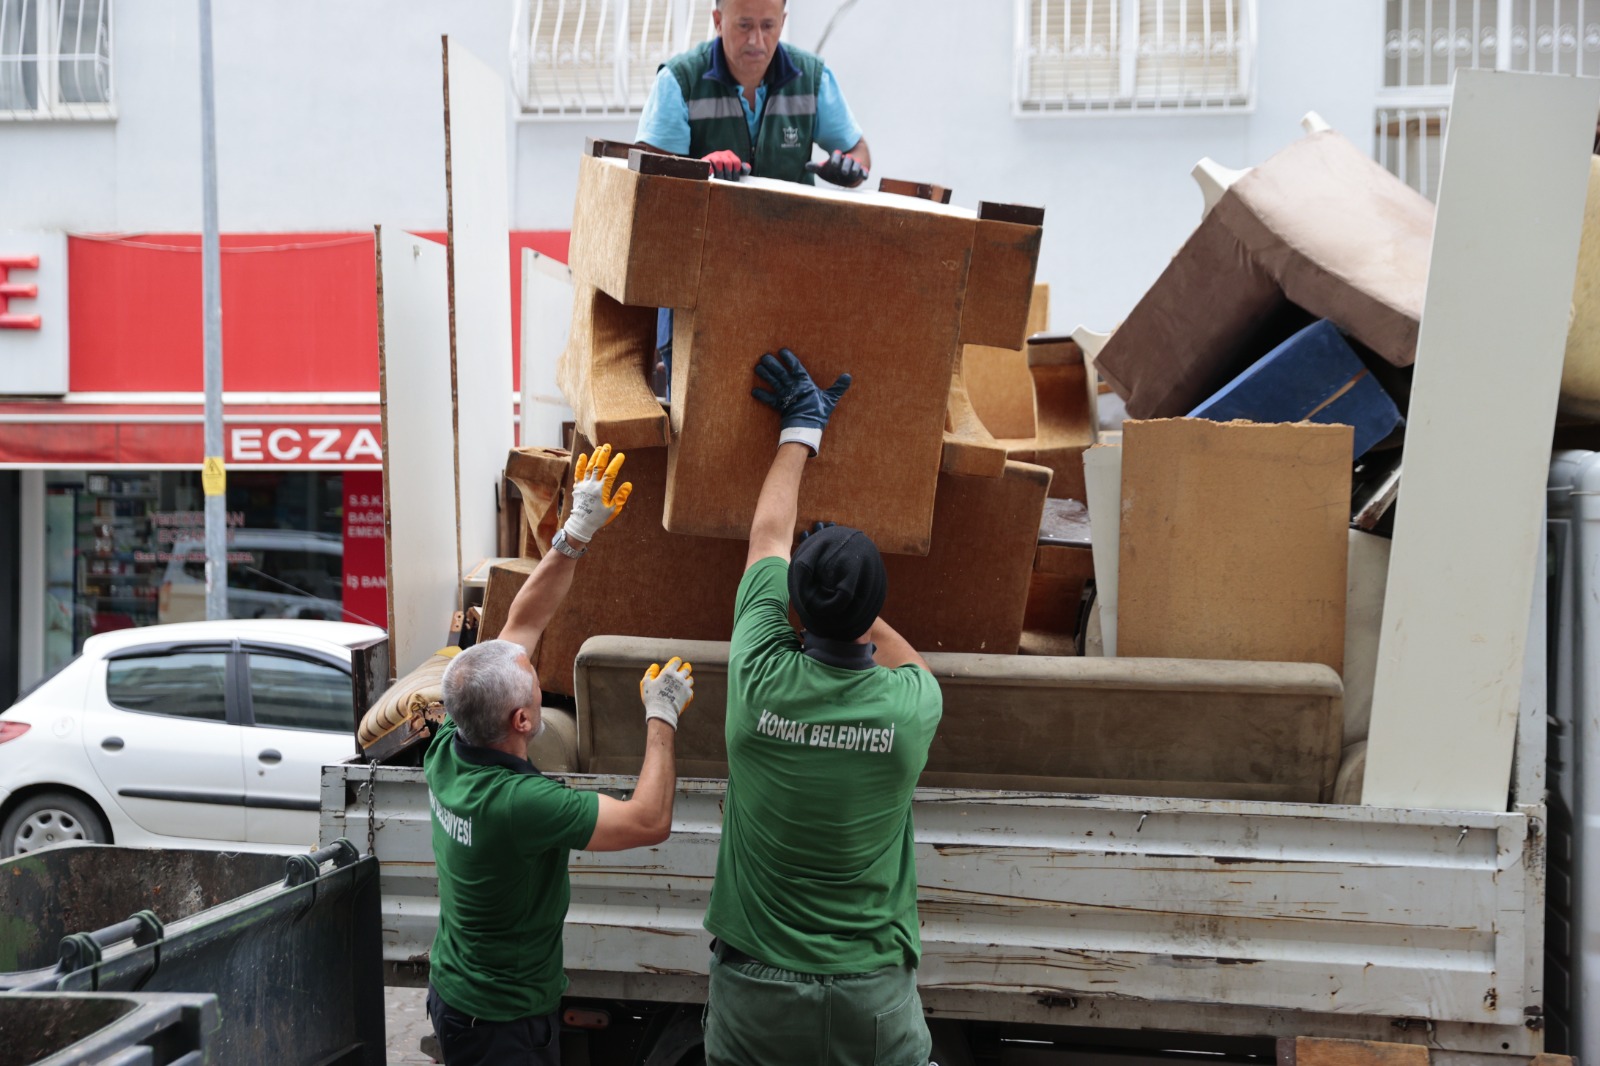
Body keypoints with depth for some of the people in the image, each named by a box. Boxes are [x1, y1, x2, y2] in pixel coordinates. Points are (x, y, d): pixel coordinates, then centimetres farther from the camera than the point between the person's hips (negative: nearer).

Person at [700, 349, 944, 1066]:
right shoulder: (912, 709, -16)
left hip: (752, 994, 0)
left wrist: (800, 428, 14)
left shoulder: (760, 679, -16)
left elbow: (767, 537, 2)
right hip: (872, 997, 0)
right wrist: (850, 589, 15)